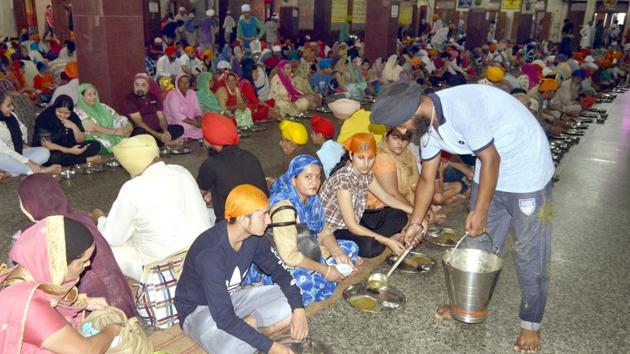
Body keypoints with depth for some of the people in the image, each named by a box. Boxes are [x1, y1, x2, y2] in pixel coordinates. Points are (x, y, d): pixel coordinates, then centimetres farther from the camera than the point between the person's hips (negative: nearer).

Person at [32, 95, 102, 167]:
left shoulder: (73, 117, 0)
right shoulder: (45, 117, -14)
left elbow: (81, 141, 1)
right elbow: (46, 144, -18)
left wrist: (74, 127, -18)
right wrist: (70, 151, -25)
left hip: (70, 149, 5)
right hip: (49, 151, -5)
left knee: (95, 145, -12)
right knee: (54, 157, -40)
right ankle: (87, 160, -20)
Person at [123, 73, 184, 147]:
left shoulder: (154, 97, 11)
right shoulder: (130, 99, -7)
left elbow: (161, 118, 6)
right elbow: (138, 122, -16)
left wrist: (165, 131, -17)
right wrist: (158, 135, -25)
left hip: (157, 130, 5)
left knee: (179, 128, -7)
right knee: (140, 132, -38)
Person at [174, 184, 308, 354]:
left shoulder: (253, 236, -13)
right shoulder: (211, 253, -34)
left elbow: (279, 271, -1)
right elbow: (225, 318, -35)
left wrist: (299, 310, -17)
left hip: (232, 297, 6)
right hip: (198, 309, -6)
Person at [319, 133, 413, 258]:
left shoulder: (365, 172, -4)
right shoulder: (343, 179, -28)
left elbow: (387, 198, 9)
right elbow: (352, 226, -27)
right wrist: (387, 242, -26)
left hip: (356, 221, 9)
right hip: (333, 232, -8)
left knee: (399, 216, 2)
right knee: (370, 246, -34)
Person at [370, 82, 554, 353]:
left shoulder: (460, 107, -32)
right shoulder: (427, 124, -5)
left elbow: (491, 159, -25)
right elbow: (427, 179, 6)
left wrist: (480, 211, -17)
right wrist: (415, 223, 10)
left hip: (527, 168, -7)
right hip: (490, 168, 8)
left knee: (529, 252, 2)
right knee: (478, 242, 14)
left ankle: (531, 323, 20)